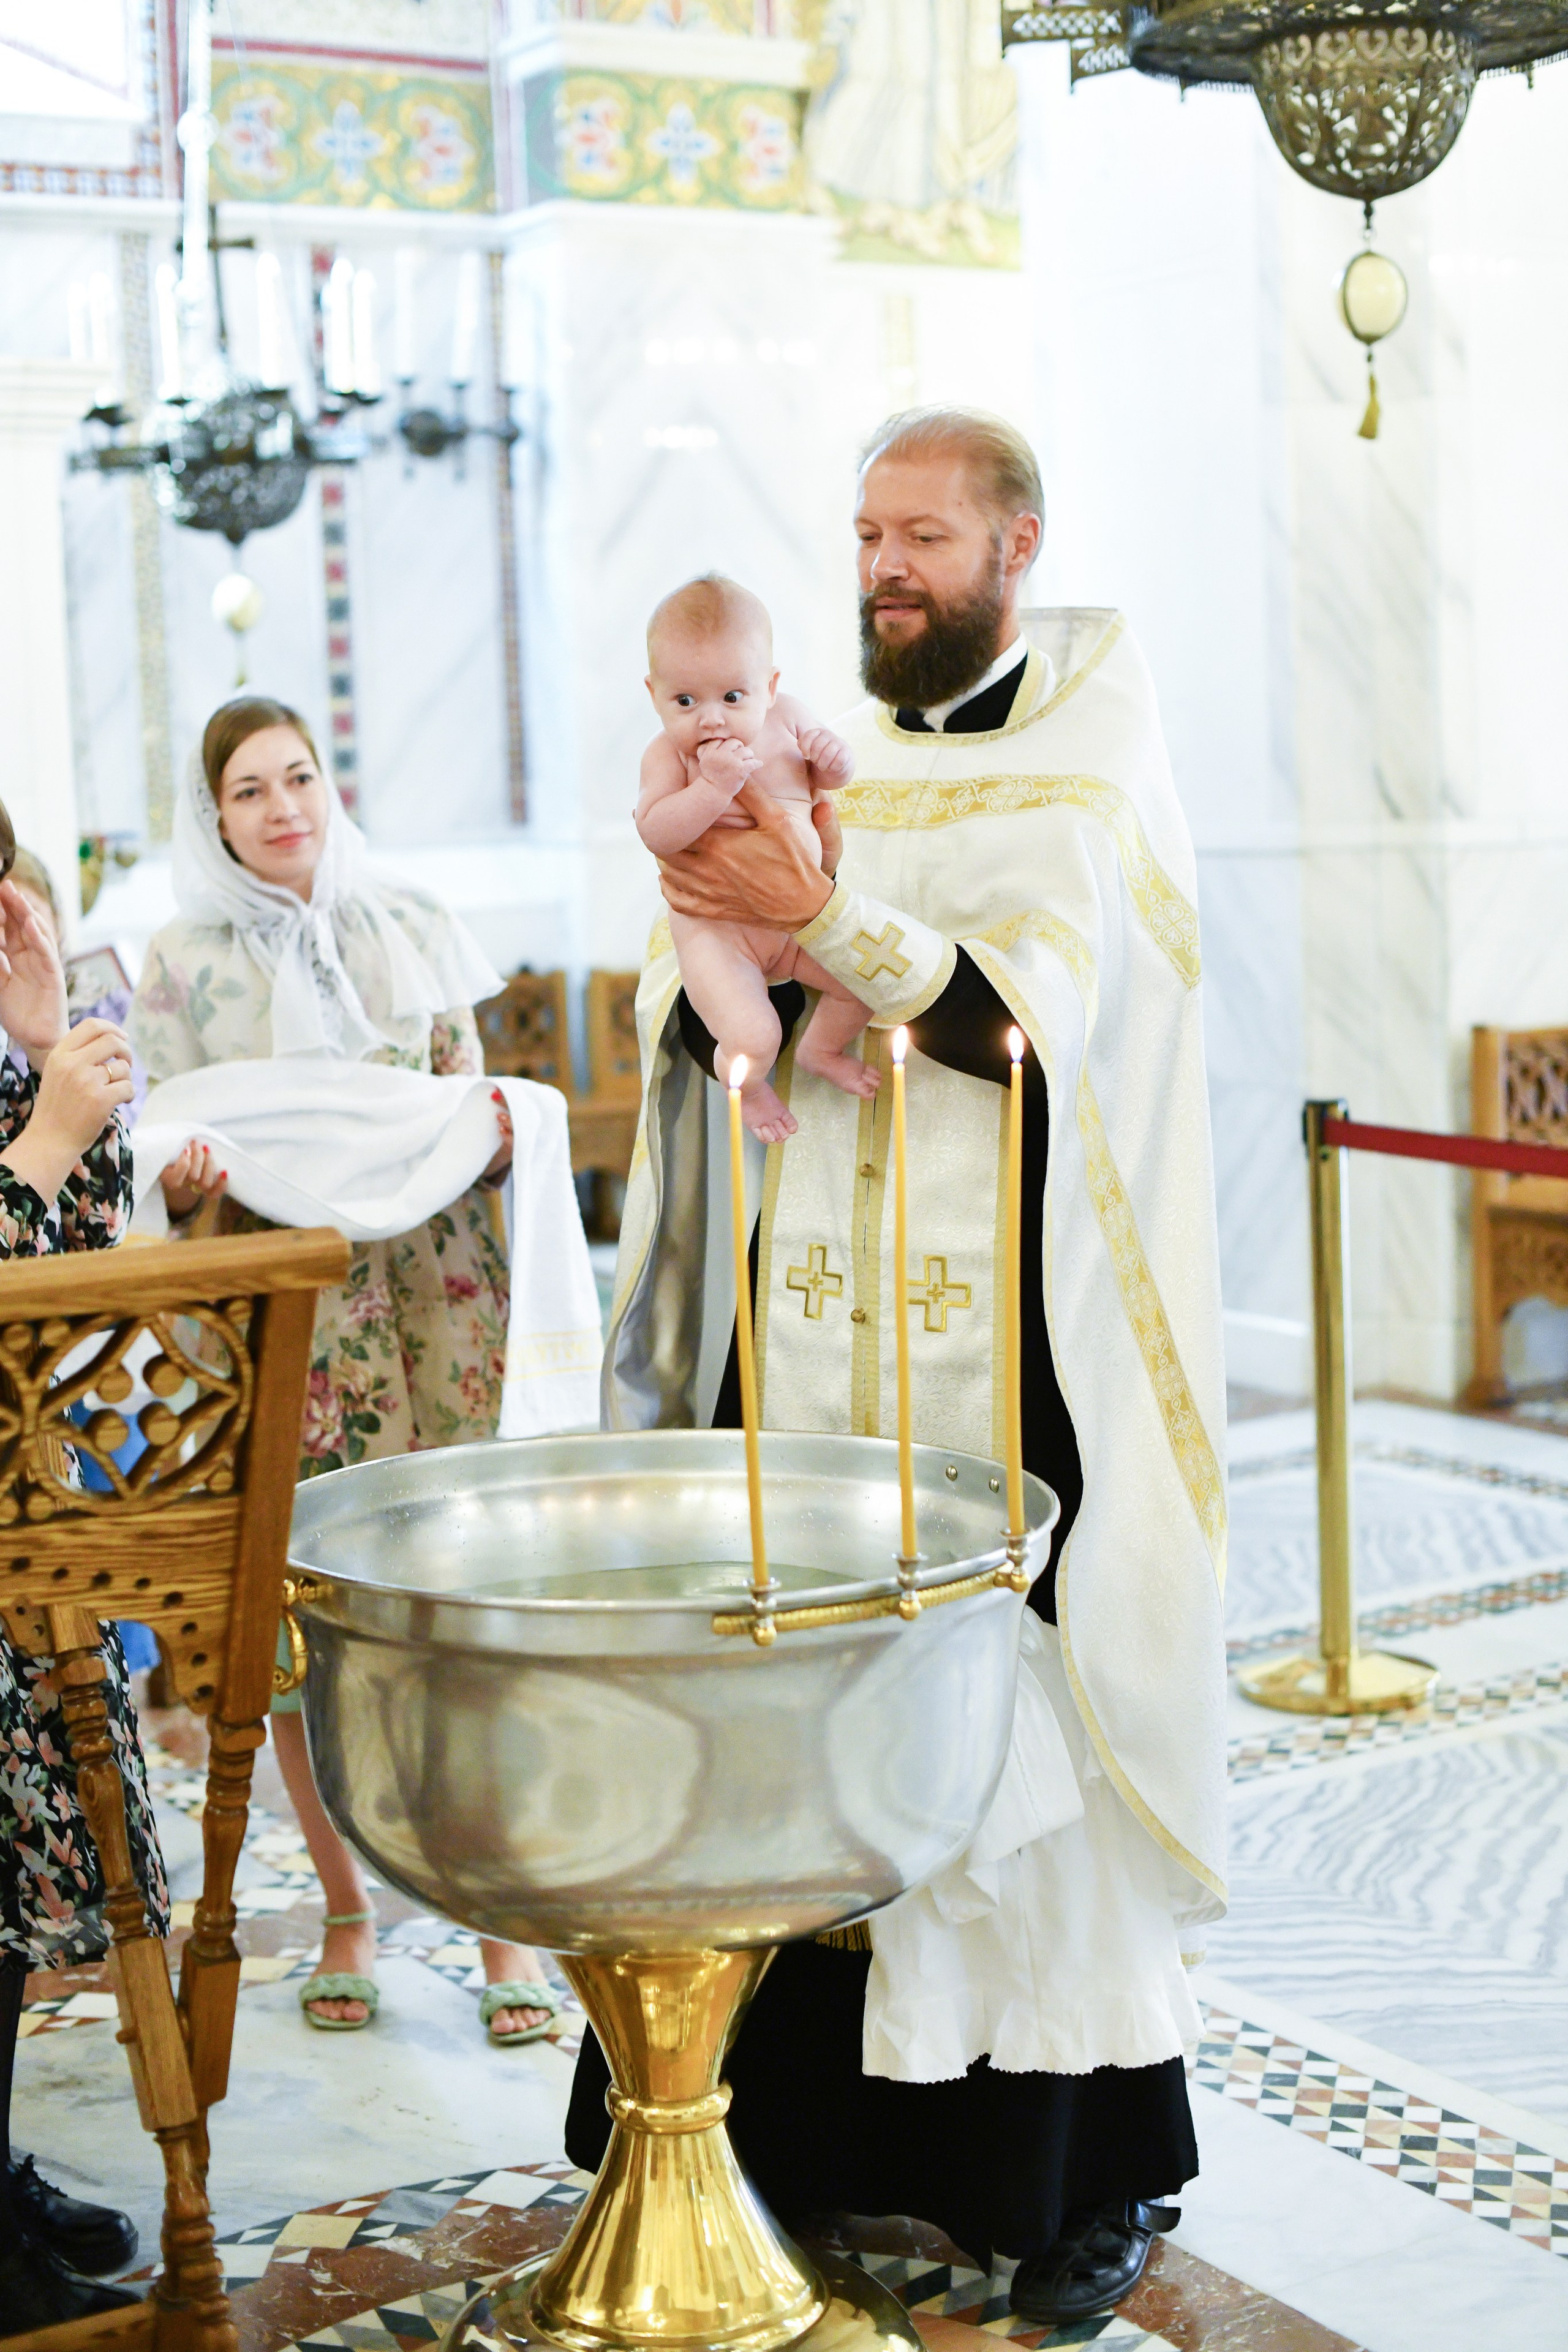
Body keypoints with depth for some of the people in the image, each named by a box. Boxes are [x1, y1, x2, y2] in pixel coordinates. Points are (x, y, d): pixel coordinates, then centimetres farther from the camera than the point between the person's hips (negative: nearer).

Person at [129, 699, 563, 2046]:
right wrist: (181, 1185, -17)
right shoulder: (181, 966, 5)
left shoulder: (415, 934, 10)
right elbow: (175, 1163, 5)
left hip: (432, 1300, 1)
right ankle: (348, 1910, 19)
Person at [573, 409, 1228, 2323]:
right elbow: (688, 1012, 7)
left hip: (1013, 1339, -4)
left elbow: (1035, 1012, -14)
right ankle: (822, 2116, 16)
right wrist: (713, 913, -14)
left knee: (1031, 1716, -2)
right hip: (817, 1326, 4)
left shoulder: (1090, 757, 1)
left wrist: (825, 919, -24)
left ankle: (1098, 2166, 12)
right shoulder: (822, 754, 14)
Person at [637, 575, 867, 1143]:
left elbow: (823, 781, 16)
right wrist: (714, 785, -35)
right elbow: (655, 832, -25)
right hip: (718, 931, -5)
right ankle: (743, 1085, 18)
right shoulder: (668, 755, -12)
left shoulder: (786, 719, 0)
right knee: (751, 1041, -21)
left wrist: (832, 761, -7)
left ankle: (821, 1049, 29)